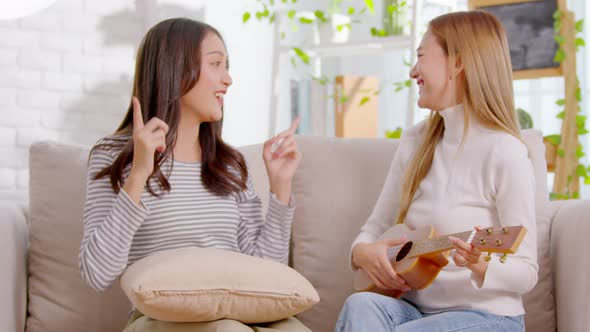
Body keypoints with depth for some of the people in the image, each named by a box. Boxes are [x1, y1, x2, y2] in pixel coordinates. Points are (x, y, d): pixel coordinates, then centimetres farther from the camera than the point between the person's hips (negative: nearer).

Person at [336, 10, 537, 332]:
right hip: (414, 305, 5)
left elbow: (526, 272, -10)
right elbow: (374, 228, 13)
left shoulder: (504, 153, -13)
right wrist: (363, 251, -10)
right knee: (360, 305, -29)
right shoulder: (415, 142, 7)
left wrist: (480, 265, -31)